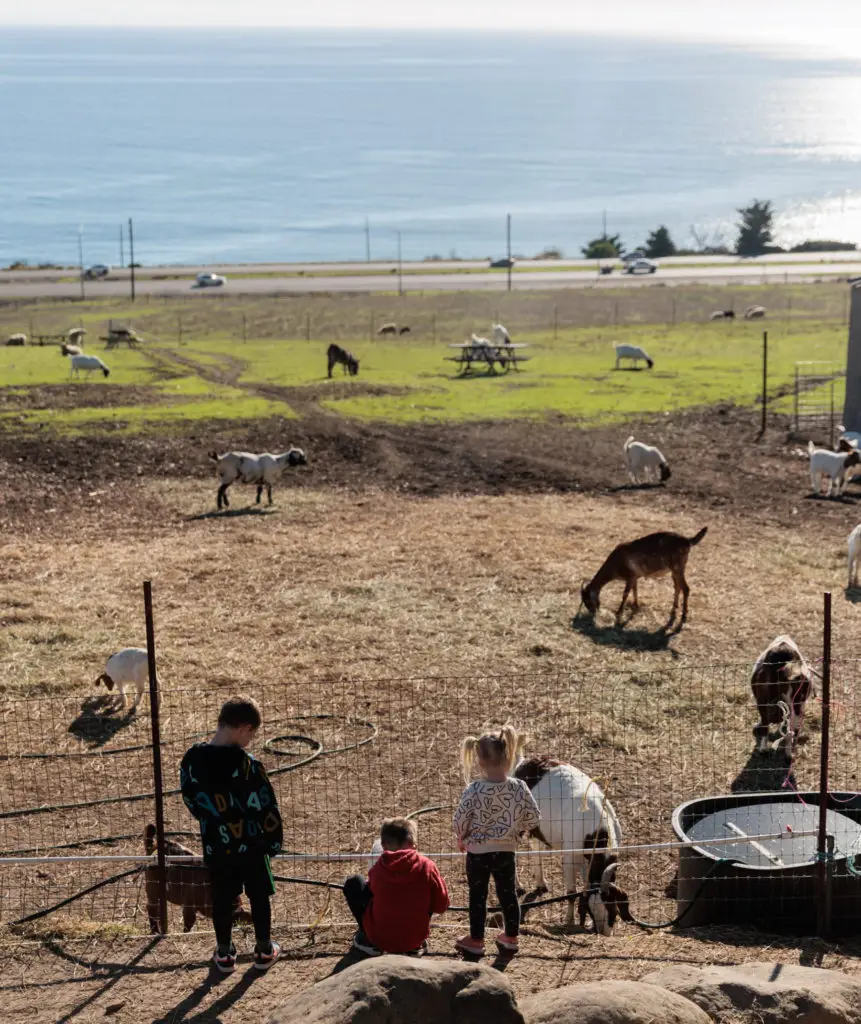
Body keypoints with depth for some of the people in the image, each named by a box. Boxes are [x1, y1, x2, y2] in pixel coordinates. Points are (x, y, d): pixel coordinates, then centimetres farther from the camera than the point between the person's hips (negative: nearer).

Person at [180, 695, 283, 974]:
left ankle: (224, 953, 27)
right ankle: (264, 950, 27)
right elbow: (265, 807, -18)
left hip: (215, 845, 3)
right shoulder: (247, 764, -25)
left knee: (222, 898, 18)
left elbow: (191, 799, 3)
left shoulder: (192, 759, -11)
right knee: (259, 896, 15)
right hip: (251, 844, -3)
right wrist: (274, 841, -3)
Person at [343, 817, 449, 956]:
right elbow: (442, 906, -4)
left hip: (380, 938, -1)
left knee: (354, 883, 13)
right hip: (416, 939, 1)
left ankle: (368, 939, 15)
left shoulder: (378, 867, -10)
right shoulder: (426, 866, -12)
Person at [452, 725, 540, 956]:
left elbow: (460, 820, -13)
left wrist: (462, 838, 9)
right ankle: (511, 938, 31)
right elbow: (534, 818, -8)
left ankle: (476, 940, 23)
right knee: (508, 894, 18)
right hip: (506, 851, 2)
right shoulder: (519, 788, -15)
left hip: (477, 852, -2)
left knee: (477, 896, 13)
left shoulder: (474, 790, -21)